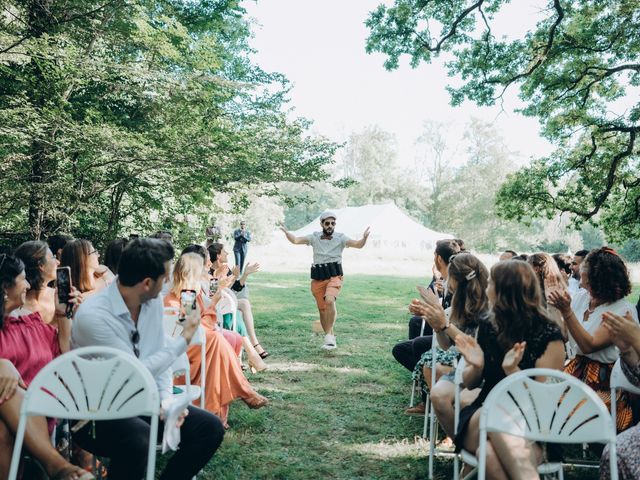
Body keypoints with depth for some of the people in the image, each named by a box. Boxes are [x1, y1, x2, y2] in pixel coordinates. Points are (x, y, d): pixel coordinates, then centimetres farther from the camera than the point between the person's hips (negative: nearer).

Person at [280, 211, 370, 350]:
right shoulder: (314, 237, 6)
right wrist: (286, 233, -22)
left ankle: (328, 335, -20)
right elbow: (296, 240, -2)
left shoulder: (340, 238, 0)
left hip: (334, 276, -3)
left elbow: (358, 245, -11)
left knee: (329, 301, -30)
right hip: (317, 278, 3)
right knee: (322, 309, 10)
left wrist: (364, 238, -33)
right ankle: (331, 338, 27)